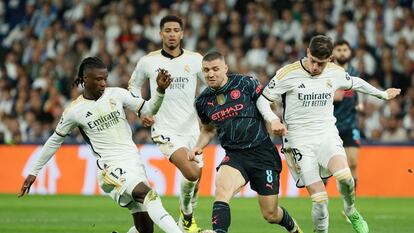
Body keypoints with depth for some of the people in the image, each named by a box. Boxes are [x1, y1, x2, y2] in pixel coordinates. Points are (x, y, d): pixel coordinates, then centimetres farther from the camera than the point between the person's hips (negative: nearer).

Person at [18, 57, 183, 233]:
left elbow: (148, 110, 8)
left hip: (134, 161, 5)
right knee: (147, 193, -32)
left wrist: (160, 90, -11)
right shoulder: (74, 111, -2)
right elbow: (55, 141, 10)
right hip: (111, 167, -5)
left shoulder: (117, 94, 5)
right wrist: (34, 172, 15)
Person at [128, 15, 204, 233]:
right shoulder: (148, 61, -2)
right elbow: (134, 85, 15)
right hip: (165, 129, -3)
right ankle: (186, 213, 2)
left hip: (191, 128, 3)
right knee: (191, 173, -23)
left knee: (195, 183, 11)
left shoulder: (195, 60, -1)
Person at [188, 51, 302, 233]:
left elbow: (266, 105, 5)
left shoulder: (245, 83, -6)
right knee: (222, 188, -32)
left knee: (270, 215, 4)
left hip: (263, 152, -2)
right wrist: (198, 147, 7)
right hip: (234, 155, 2)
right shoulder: (203, 101, 6)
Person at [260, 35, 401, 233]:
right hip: (300, 141, -2)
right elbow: (263, 100, 1)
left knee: (344, 176, -28)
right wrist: (273, 122, -17)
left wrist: (383, 94, 38)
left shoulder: (335, 73, 3)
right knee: (320, 201, -15)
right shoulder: (287, 74, -8)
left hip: (327, 135, 2)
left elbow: (355, 83, 25)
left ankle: (351, 211, 2)